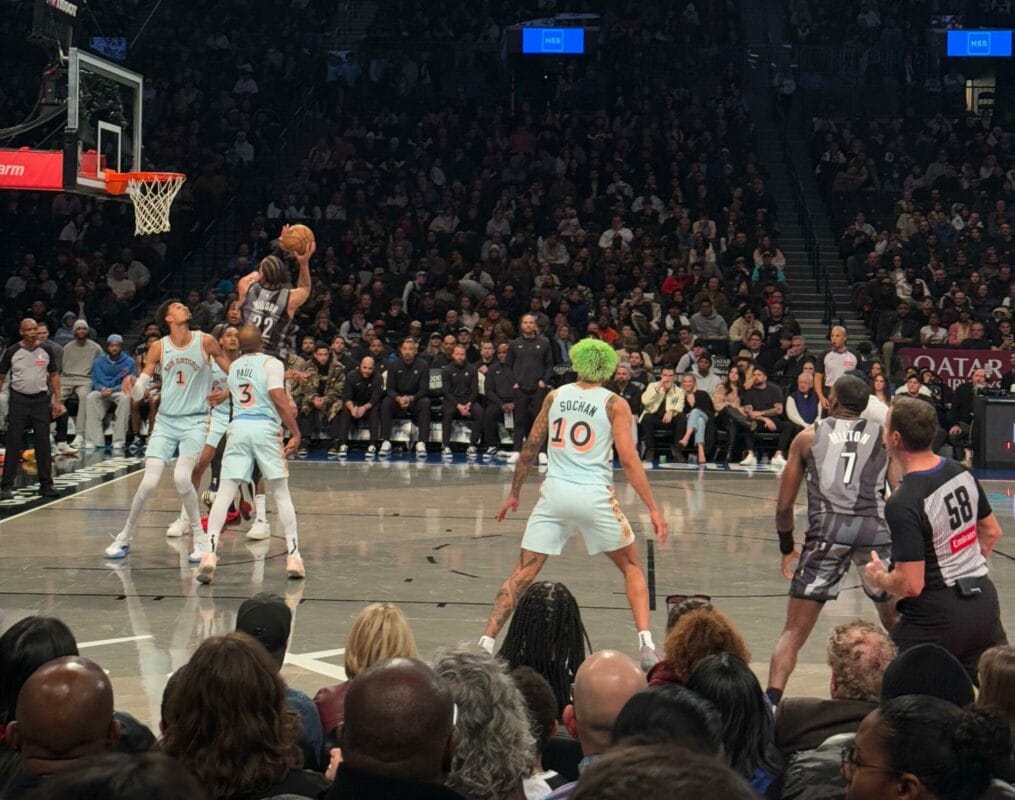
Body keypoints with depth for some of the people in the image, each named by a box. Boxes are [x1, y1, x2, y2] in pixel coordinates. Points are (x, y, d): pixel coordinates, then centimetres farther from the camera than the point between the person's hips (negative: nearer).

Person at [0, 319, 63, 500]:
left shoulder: (46, 350, 3)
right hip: (19, 400, -2)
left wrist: (57, 400, 3)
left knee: (43, 444, 4)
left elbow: (54, 375, 10)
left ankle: (46, 484, 12)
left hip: (41, 400, 2)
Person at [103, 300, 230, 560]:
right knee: (149, 482, -8)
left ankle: (200, 537, -3)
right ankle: (124, 537, 10)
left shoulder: (205, 342, -3)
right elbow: (139, 392, 1)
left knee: (181, 478, -21)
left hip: (195, 421, -2)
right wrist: (132, 386, -19)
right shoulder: (158, 347, 1)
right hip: (165, 421, 2)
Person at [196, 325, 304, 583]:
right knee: (281, 494, 7)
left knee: (224, 493, 0)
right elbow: (279, 400, -12)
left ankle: (209, 554, -15)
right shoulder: (271, 363, -1)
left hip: (238, 427, 3)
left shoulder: (234, 366, 17)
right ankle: (293, 557, 6)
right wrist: (296, 433, -9)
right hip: (265, 428, -3)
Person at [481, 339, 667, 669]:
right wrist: (653, 509, -6)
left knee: (523, 574, 9)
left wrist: (514, 493, 24)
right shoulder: (614, 404, 1)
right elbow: (629, 459, -7)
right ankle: (646, 646, 3)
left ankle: (485, 644, -1)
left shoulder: (555, 396, 10)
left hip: (554, 492, 2)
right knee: (632, 567, 16)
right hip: (594, 494, -2)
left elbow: (530, 449, 13)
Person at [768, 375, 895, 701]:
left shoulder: (808, 436, 16)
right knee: (898, 626, 22)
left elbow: (784, 505, 17)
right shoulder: (884, 435, 17)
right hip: (875, 528, 1)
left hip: (827, 530, -1)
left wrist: (787, 546, 31)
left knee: (794, 632, 5)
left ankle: (770, 702, -9)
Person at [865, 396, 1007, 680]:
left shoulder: (903, 503, -21)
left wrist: (879, 578, -1)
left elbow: (910, 585, -21)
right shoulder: (960, 472, 3)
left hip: (936, 617, -7)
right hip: (984, 603, 7)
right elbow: (992, 533, 17)